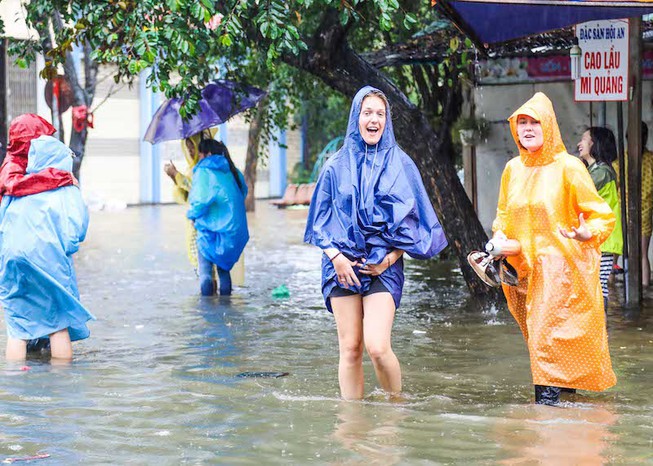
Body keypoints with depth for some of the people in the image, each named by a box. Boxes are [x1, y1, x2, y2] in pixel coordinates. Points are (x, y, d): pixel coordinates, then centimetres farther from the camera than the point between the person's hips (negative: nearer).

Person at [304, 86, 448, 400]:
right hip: (343, 264, 2)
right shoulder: (337, 165, 9)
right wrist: (335, 256, -5)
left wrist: (391, 257, -5)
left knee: (377, 347, -15)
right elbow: (320, 218, 11)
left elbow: (414, 218, 7)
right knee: (350, 349, 1)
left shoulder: (400, 164, 7)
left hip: (383, 266, -1)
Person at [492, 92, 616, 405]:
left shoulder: (568, 168, -6)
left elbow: (601, 215, -3)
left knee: (549, 336, -14)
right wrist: (499, 238, 3)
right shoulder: (513, 169, 10)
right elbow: (504, 215, 24)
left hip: (561, 265, -6)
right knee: (537, 335, 8)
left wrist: (587, 233, -24)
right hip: (524, 268, 6)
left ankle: (548, 394, -12)